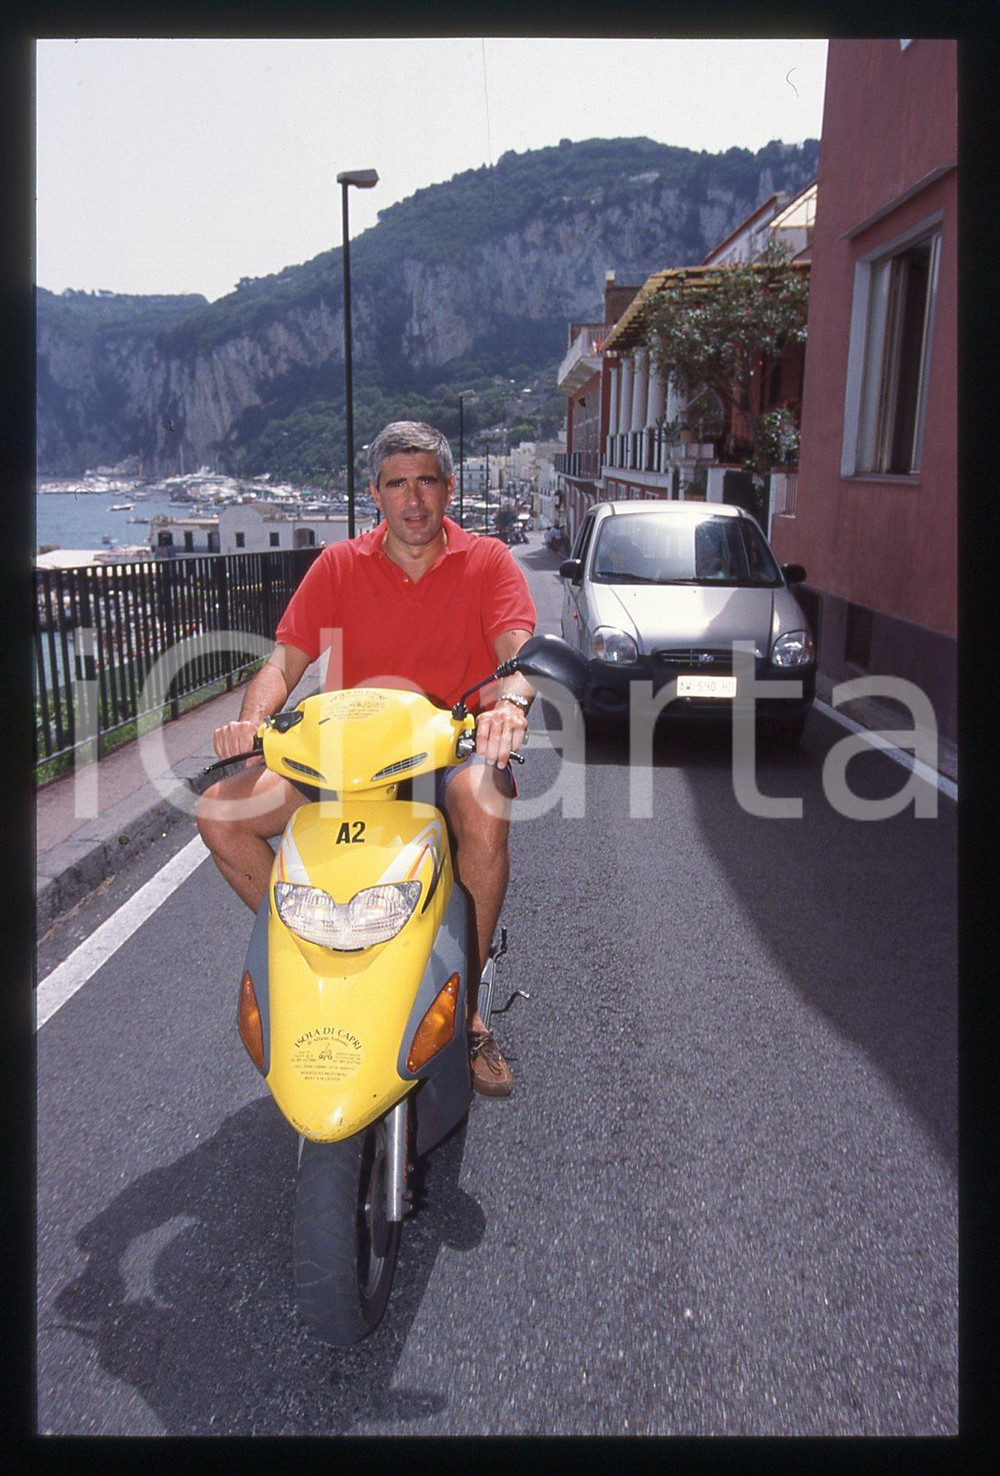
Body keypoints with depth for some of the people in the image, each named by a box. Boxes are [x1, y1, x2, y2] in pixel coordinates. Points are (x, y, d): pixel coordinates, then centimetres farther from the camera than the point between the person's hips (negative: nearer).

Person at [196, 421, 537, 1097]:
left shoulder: (486, 561, 3)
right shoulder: (339, 565, 8)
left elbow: (518, 652, -12)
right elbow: (285, 660, 2)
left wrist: (509, 703, -37)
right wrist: (252, 717, -20)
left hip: (455, 743, -2)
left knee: (484, 811, -38)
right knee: (219, 811, -15)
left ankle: (467, 1001, -16)